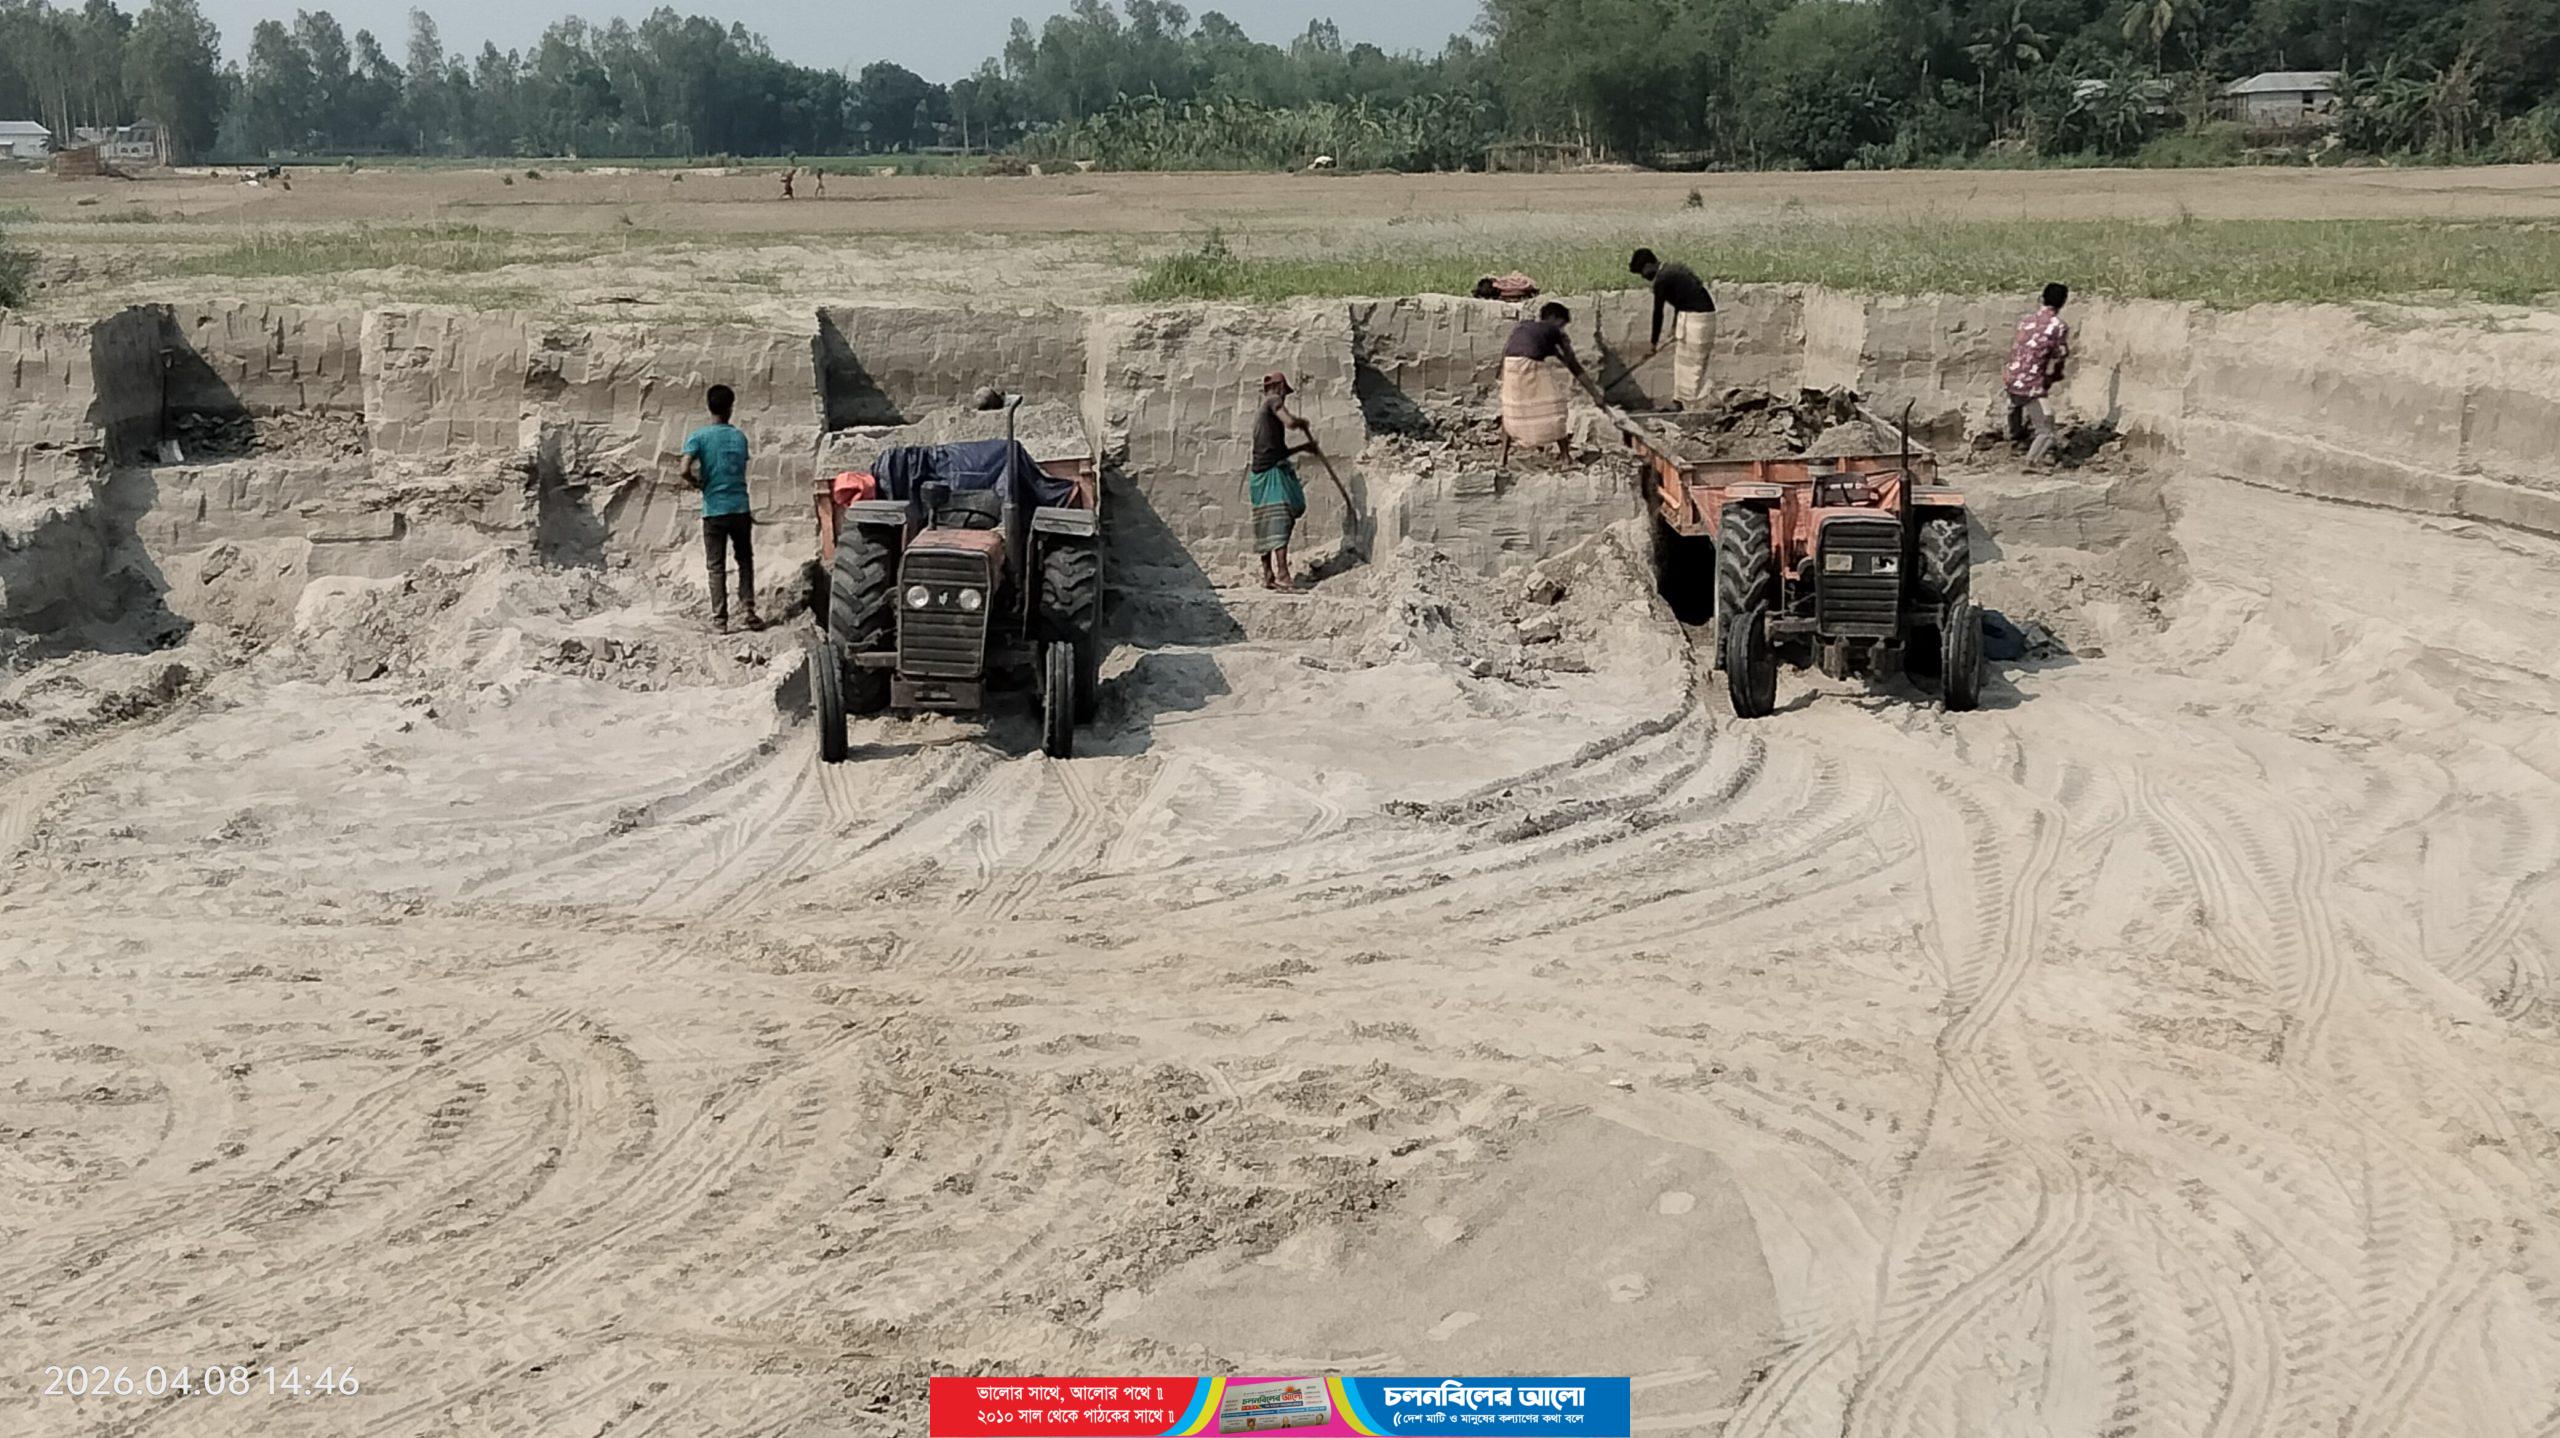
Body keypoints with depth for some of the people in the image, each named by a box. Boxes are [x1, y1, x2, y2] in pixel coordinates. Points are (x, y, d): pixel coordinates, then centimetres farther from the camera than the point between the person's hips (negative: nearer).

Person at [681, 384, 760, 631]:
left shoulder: (698, 437, -7)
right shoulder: (739, 437, 4)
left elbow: (685, 471, -20)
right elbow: (742, 473, 11)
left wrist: (697, 483, 2)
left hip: (714, 510, -2)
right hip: (740, 508, 2)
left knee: (716, 567, 5)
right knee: (745, 561, 15)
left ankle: (720, 619, 5)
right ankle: (749, 611, 10)